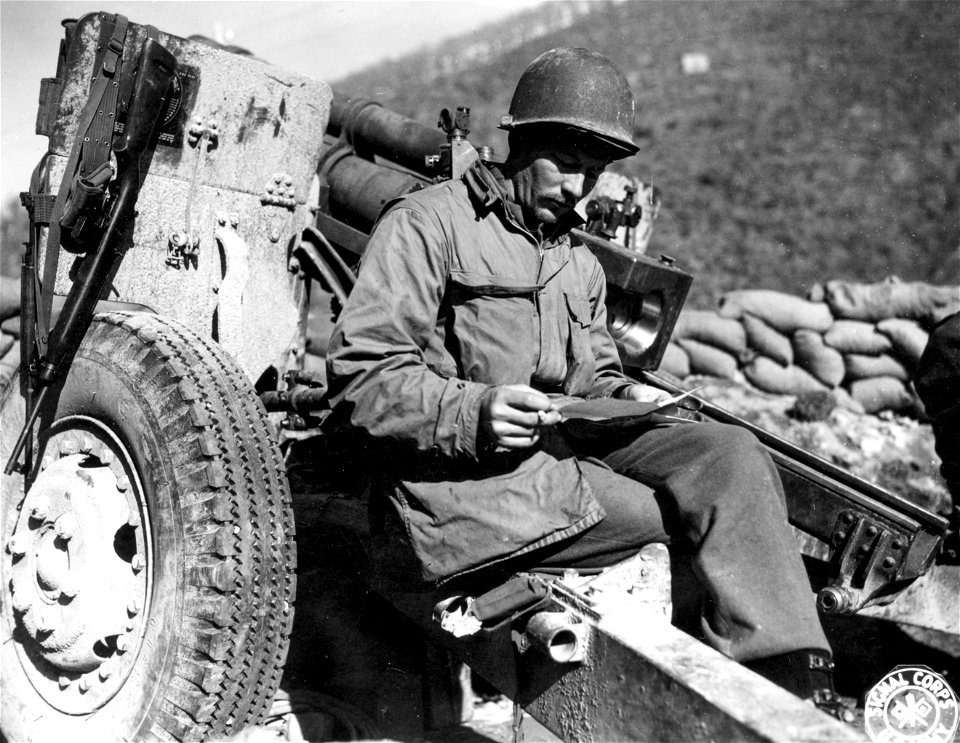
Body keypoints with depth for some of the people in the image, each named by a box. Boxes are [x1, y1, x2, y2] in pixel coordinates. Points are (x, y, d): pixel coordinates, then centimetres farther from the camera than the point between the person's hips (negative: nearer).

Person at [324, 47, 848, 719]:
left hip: (564, 450, 7)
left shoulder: (581, 264, 24)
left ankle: (797, 689, -17)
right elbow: (359, 375, -11)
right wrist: (473, 414, -26)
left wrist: (627, 398, 3)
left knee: (728, 454, -17)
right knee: (698, 525, -19)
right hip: (459, 475, -7)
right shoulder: (426, 224, -3)